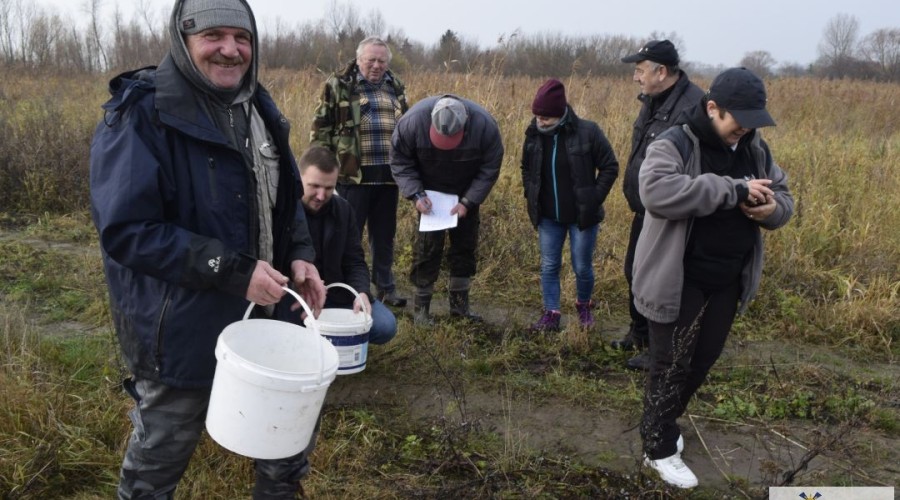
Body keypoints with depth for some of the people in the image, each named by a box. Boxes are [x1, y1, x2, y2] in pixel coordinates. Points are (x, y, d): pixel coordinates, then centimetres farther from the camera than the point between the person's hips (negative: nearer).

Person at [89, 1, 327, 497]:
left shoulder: (256, 107, 4)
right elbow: (126, 231, -24)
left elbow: (285, 196, 13)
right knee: (160, 456, 16)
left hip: (264, 312, 7)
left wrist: (299, 255, -5)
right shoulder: (141, 115, -19)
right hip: (181, 330, -6)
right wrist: (233, 271, -29)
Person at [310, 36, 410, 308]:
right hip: (352, 174, -4)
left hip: (387, 175, 5)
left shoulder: (396, 88, 13)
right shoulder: (338, 86, -1)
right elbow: (321, 128, -2)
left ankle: (385, 286, 26)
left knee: (384, 234, 13)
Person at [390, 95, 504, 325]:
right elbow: (400, 161, -14)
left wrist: (468, 202, -20)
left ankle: (460, 303, 20)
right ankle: (421, 305, 6)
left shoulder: (484, 125, -28)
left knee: (465, 246, 6)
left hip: (466, 196, 2)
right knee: (428, 246, -6)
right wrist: (415, 194, -24)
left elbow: (490, 168, -15)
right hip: (430, 196, -2)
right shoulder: (413, 121, -29)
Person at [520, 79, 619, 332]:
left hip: (582, 216, -3)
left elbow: (610, 167, -8)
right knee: (549, 267, 7)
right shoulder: (534, 134, -5)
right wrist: (532, 199, 5)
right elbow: (526, 169, 14)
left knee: (582, 267, 9)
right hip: (548, 217, 3)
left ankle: (584, 306, 35)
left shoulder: (587, 131, -17)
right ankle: (551, 315, 19)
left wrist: (594, 200, -11)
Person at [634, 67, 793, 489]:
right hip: (679, 283, -7)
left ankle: (663, 423, 42)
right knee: (671, 366, 4)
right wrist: (732, 190, -34)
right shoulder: (675, 144, -16)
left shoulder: (756, 150, 6)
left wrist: (772, 209, -14)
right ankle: (659, 449, 21)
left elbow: (783, 197, 13)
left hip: (727, 283, 7)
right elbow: (655, 190, -34)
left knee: (703, 360, 20)